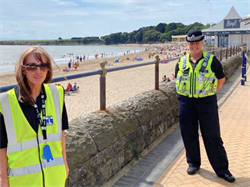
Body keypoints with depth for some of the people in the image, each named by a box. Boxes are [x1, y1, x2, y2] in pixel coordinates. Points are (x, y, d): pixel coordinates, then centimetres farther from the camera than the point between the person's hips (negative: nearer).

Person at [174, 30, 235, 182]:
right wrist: (186, 93, 7)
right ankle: (193, 163, 29)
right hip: (186, 102, 3)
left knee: (212, 136, 2)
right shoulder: (182, 62, 5)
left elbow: (221, 79, 7)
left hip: (207, 102, -3)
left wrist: (210, 93, 1)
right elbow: (178, 79, 19)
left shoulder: (211, 60, -3)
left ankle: (222, 169, 13)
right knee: (189, 135, 10)